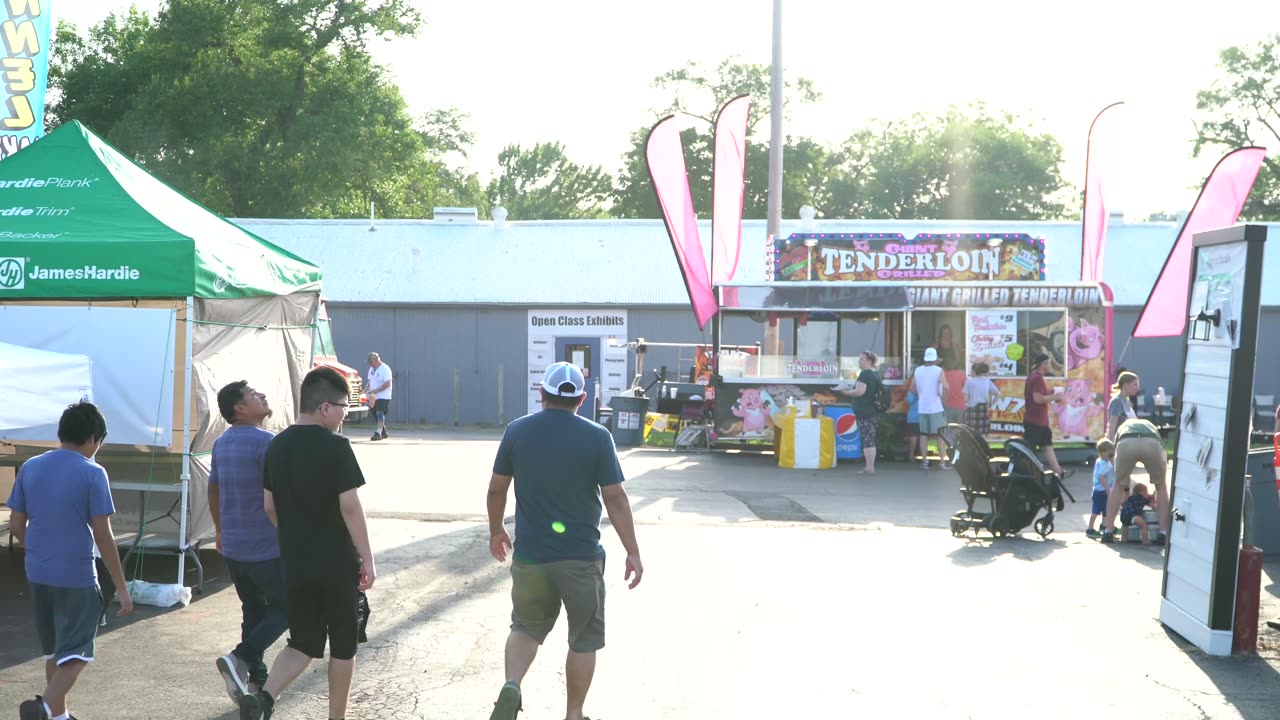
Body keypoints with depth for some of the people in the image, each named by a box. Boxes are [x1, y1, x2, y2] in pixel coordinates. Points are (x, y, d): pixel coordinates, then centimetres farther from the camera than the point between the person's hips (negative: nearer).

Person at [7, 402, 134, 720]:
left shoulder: (30, 467, 4)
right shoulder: (92, 473, -11)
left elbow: (16, 525, 8)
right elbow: (103, 535, -13)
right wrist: (122, 587, -8)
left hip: (38, 575, 6)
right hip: (77, 577, -6)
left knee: (54, 650, 20)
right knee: (76, 654, 1)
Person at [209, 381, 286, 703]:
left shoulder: (221, 443, 8)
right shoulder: (265, 442, -19)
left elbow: (213, 490, 18)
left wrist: (219, 529, 30)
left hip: (233, 548, 8)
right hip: (269, 548, -8)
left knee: (253, 611, 17)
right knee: (283, 610, 6)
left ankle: (256, 678, 21)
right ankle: (241, 659, -10)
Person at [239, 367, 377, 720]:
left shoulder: (277, 446, 5)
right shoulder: (335, 446, -15)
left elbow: (269, 506, 11)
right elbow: (350, 507, -17)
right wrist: (367, 558, -11)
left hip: (295, 564, 5)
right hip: (338, 564, -5)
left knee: (303, 644, 14)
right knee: (343, 645, 11)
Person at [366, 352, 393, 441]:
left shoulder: (385, 369, -13)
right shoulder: (372, 369, 12)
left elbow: (388, 384, -20)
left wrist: (375, 391, -22)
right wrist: (366, 390, 4)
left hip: (383, 396, -8)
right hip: (374, 397, 8)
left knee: (380, 413, -14)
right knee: (373, 413, 9)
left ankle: (378, 433, -13)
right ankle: (384, 432, 21)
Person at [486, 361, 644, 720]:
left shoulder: (517, 431, 0)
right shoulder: (597, 436, -8)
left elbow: (496, 489, 5)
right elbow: (615, 497, -9)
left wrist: (496, 530, 21)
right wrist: (633, 552, -3)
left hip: (529, 555, 2)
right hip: (581, 556, -2)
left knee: (526, 627, 20)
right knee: (584, 638, 14)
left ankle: (511, 687, -3)